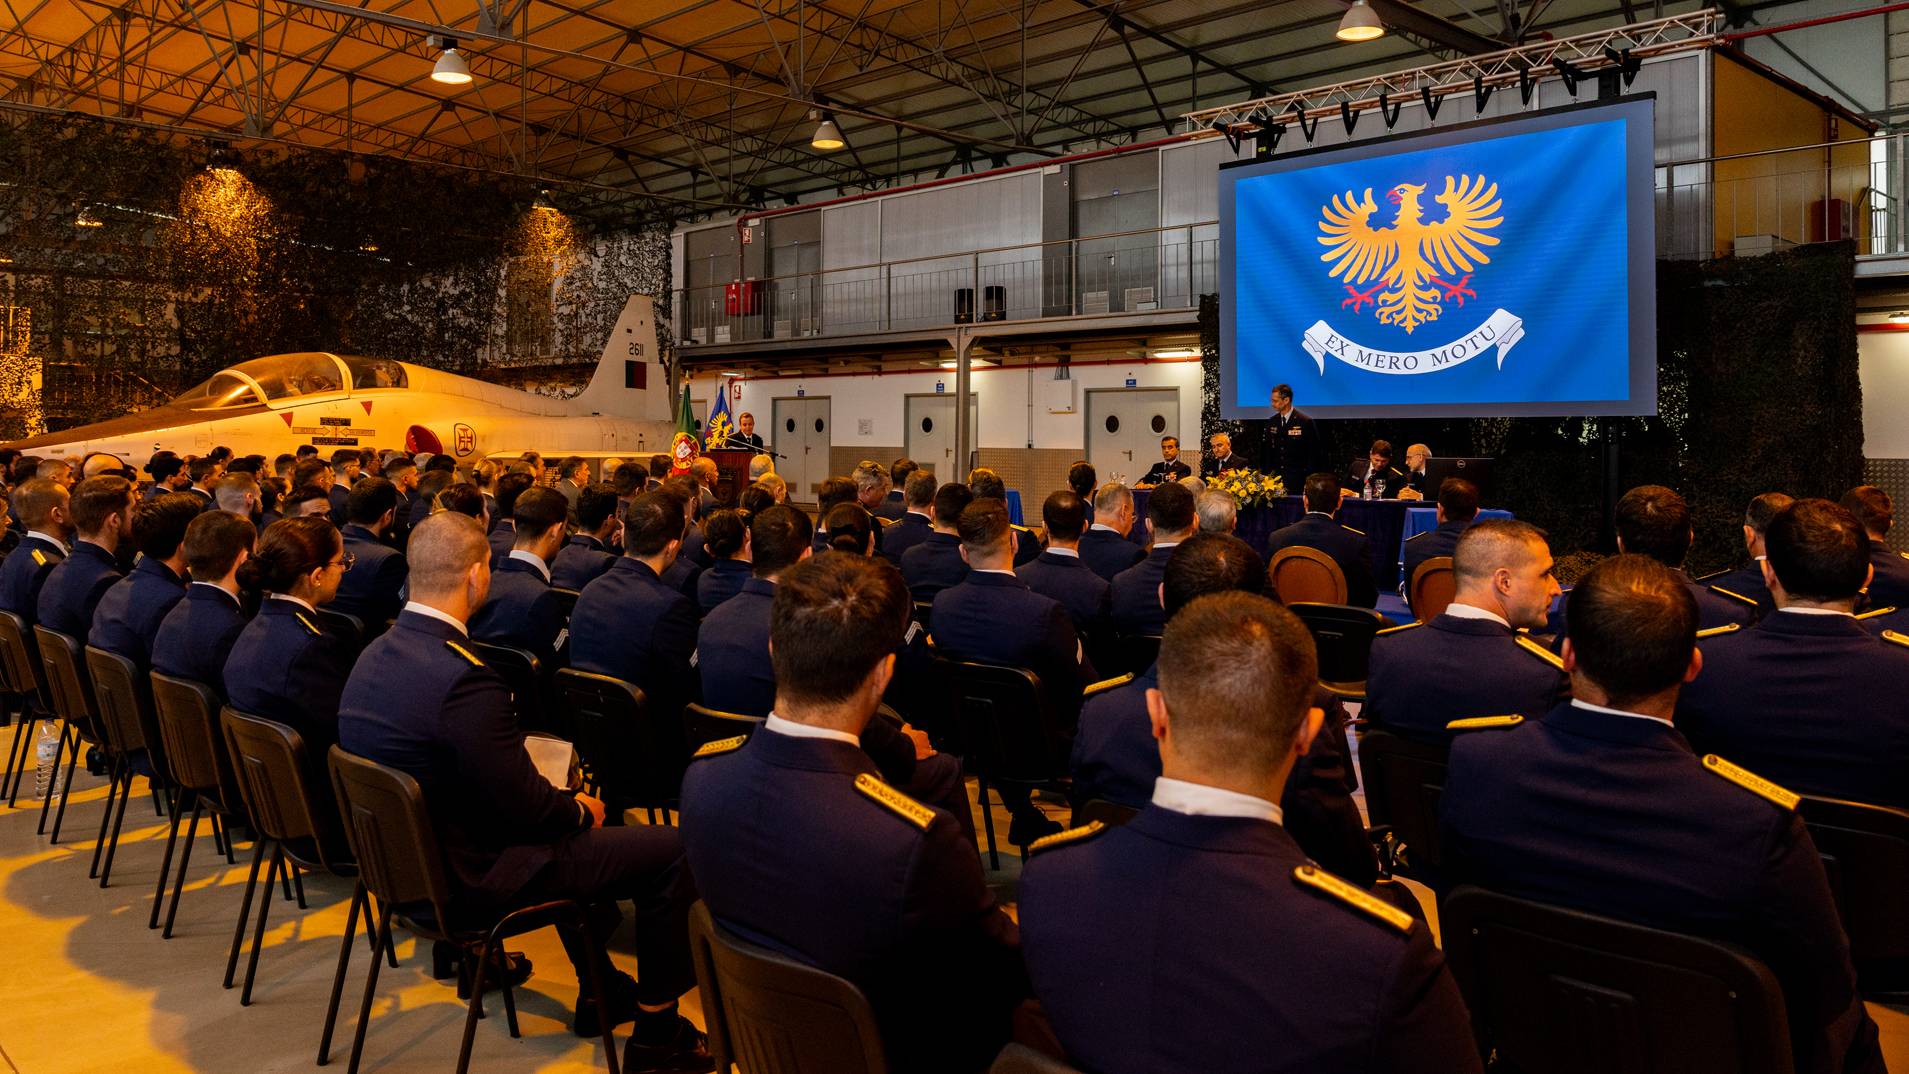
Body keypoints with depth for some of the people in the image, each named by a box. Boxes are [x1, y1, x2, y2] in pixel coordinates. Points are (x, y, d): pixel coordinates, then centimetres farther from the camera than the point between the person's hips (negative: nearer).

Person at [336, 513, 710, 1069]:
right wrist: (580, 809, -3)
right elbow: (527, 806, -24)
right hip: (477, 872, -10)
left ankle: (601, 990, 38)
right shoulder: (463, 678, -30)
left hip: (413, 851, 10)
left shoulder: (374, 656, 0)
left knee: (575, 826, 31)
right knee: (673, 851, -3)